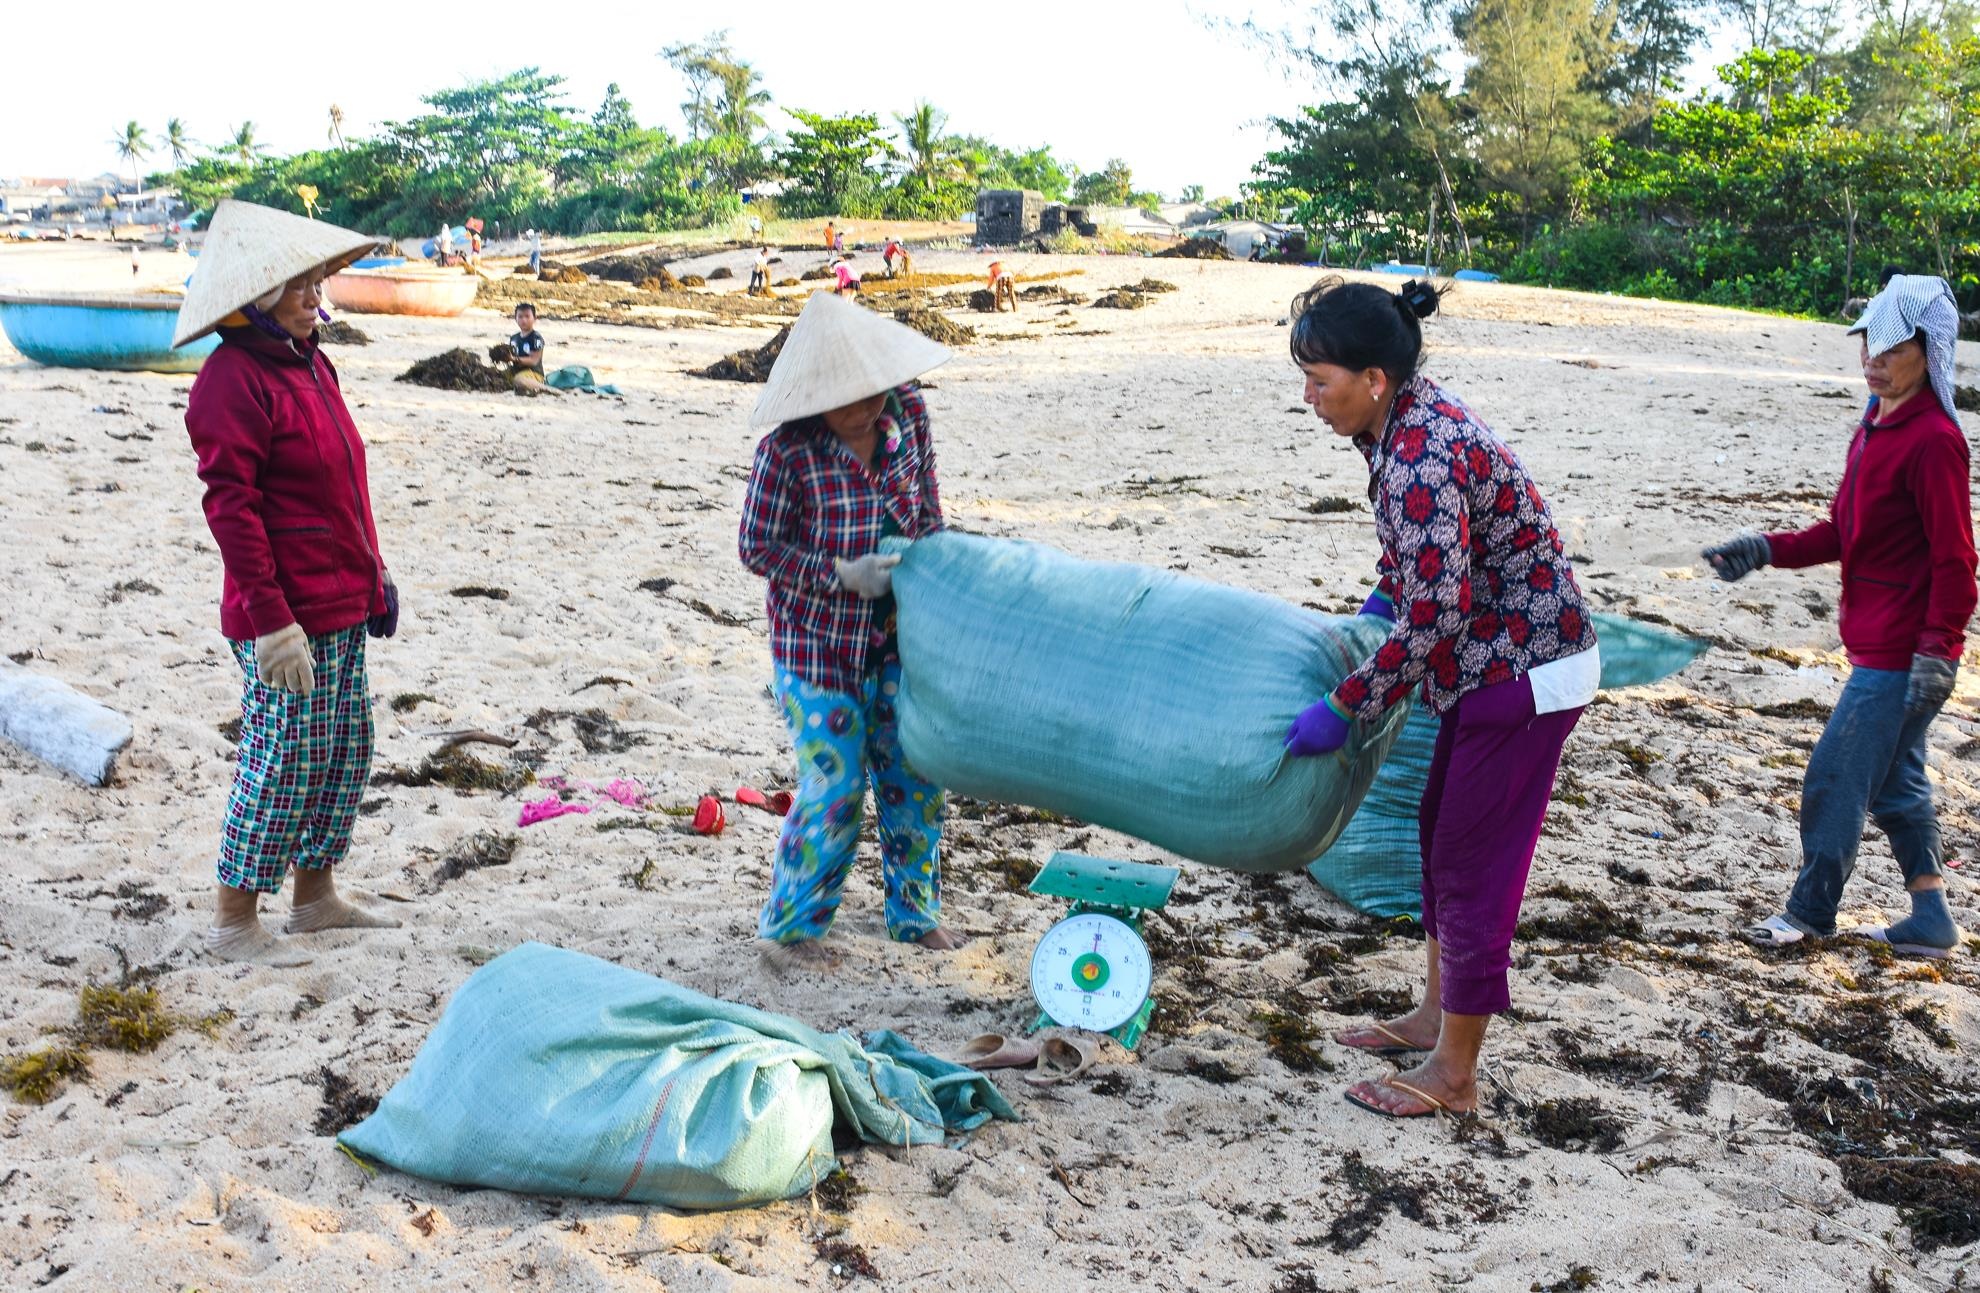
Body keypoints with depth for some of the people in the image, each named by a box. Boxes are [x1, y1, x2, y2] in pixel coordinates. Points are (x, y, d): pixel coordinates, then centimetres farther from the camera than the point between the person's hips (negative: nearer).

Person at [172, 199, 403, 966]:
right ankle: (233, 922, 12)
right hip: (288, 618, -9)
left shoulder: (309, 362, 13)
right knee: (282, 762, -2)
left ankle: (315, 897, 29)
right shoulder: (235, 378, -16)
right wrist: (271, 621, -22)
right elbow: (230, 505, -19)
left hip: (341, 606, 9)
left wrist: (374, 578, 20)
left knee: (345, 753, 15)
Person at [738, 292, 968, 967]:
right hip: (816, 642, -5)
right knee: (836, 784, -3)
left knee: (913, 773, 10)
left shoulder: (906, 411, -6)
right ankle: (792, 921, 18)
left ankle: (914, 911, 28)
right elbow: (756, 545, -14)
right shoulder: (788, 448, -21)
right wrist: (843, 574, -21)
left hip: (893, 633, 5)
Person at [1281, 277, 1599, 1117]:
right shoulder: (1406, 420, 1)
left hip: (1524, 673, -10)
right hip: (1493, 662, 10)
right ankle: (1437, 1015, 36)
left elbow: (1432, 618, -28)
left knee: (1474, 862, 0)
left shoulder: (1421, 460, -29)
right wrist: (1382, 598, 12)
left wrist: (1344, 709, -21)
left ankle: (1453, 1075, 14)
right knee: (1440, 830, 20)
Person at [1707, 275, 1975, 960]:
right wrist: (1763, 550, 6)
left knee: (1834, 777, 0)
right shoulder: (1875, 428, 11)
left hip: (1900, 653, -10)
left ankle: (1811, 910, 16)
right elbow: (1840, 534, 17)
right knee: (1894, 781, 16)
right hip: (1876, 644, 10)